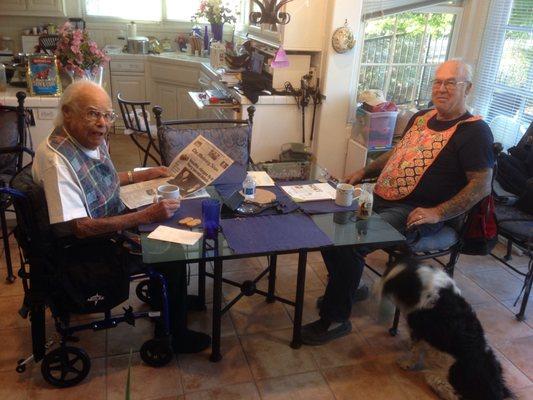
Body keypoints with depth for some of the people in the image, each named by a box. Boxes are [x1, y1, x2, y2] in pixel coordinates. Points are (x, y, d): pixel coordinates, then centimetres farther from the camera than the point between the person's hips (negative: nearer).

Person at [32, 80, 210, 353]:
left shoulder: (91, 139, -2)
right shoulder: (56, 159, -30)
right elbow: (81, 228, -31)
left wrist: (144, 175, 11)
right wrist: (146, 216, -31)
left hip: (111, 223, 9)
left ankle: (175, 298, 30)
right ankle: (172, 336, 8)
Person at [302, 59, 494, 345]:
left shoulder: (474, 131, -7)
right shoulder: (421, 117, 16)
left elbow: (482, 185, -13)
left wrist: (437, 213, -21)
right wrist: (364, 172, 18)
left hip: (413, 213, -8)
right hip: (380, 198, 8)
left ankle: (335, 319, -8)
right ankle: (347, 287, 16)